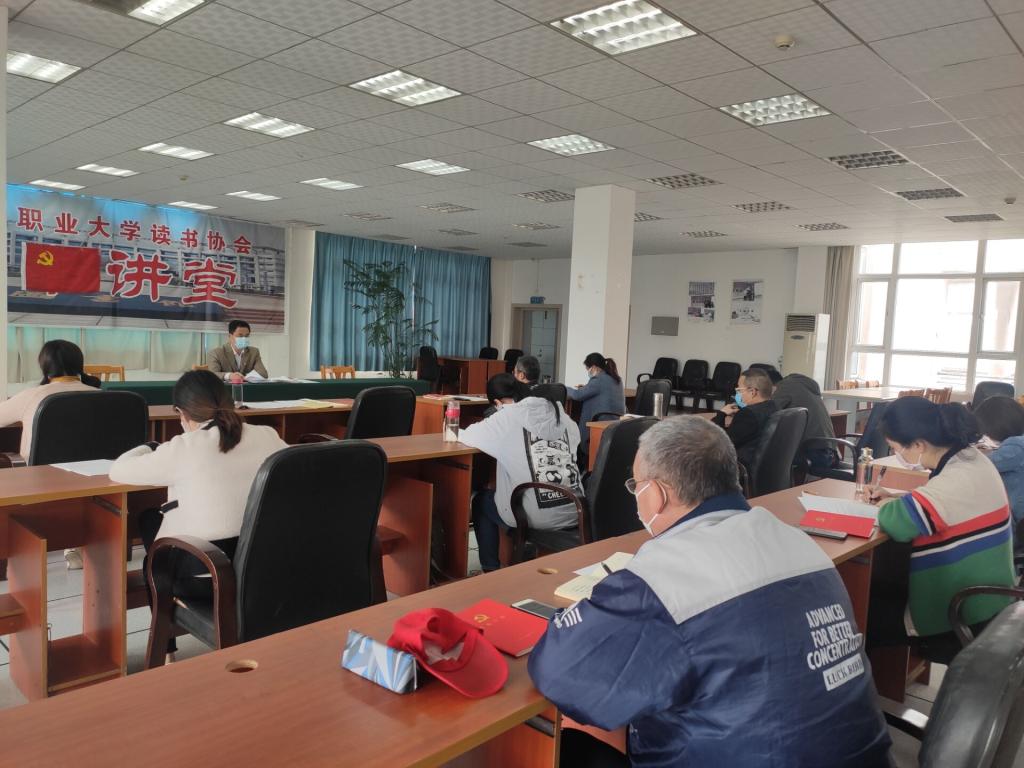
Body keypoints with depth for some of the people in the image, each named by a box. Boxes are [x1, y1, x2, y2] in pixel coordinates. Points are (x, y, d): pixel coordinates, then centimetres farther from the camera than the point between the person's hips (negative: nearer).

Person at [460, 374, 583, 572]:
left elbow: (467, 436, -2)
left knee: (481, 501, 25)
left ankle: (491, 570, 27)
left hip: (535, 516, -6)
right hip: (573, 513, 6)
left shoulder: (508, 416, -6)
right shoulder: (557, 411, 9)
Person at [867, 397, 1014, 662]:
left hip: (964, 621, -9)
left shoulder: (957, 481, -31)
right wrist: (896, 499, 2)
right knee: (882, 585, 21)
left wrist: (886, 506, -13)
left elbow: (896, 522, -35)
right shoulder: (971, 459, 0)